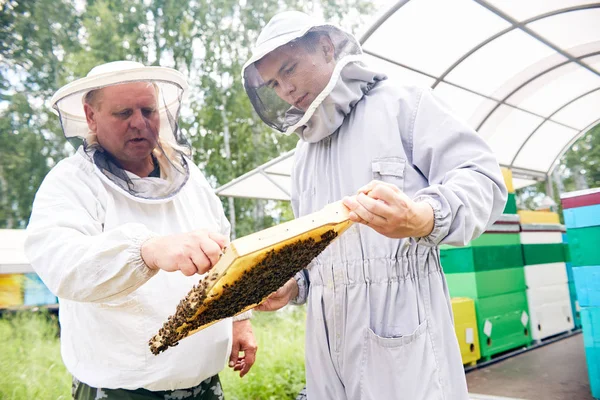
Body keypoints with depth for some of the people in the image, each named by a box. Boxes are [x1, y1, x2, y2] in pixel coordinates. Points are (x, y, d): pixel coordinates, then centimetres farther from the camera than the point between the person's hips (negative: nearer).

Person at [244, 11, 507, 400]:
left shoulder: (401, 103, 0)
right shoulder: (304, 153, 19)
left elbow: (482, 178, -10)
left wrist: (424, 218, -29)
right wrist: (293, 285, 6)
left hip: (403, 327, -5)